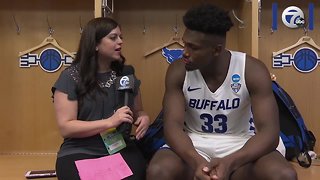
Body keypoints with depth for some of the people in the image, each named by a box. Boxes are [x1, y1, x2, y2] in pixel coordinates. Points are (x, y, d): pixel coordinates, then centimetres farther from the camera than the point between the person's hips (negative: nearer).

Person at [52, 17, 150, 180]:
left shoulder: (126, 73, 12)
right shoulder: (71, 77, -2)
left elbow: (138, 111, 23)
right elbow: (66, 128, -8)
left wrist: (144, 118, -2)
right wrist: (110, 122, -17)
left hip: (121, 149, 3)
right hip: (80, 152, -3)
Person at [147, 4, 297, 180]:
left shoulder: (252, 70, -14)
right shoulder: (178, 71, -11)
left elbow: (269, 132, -20)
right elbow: (172, 125, -18)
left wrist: (229, 162, -37)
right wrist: (196, 161, -38)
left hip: (240, 144, 0)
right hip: (194, 144, 0)